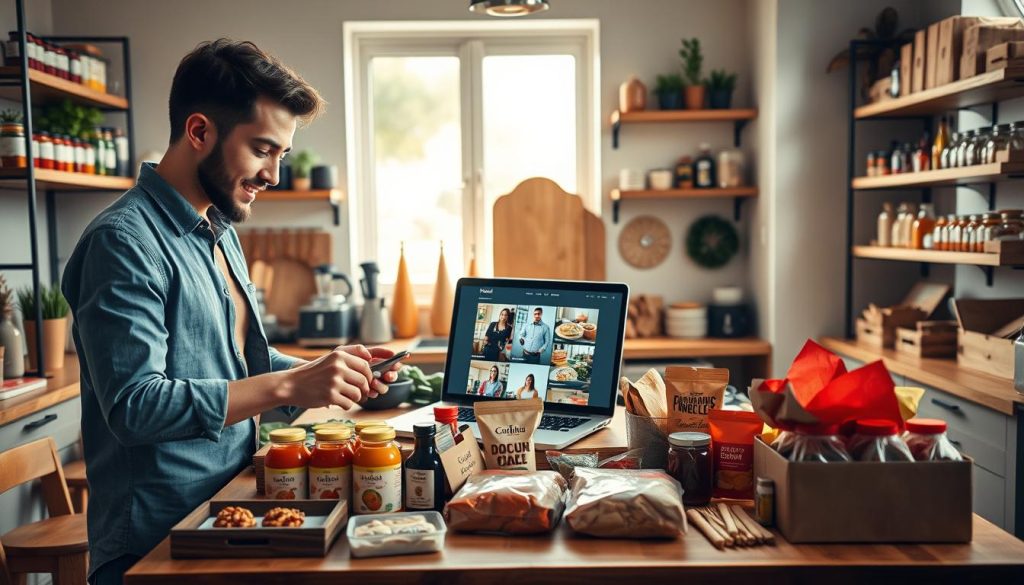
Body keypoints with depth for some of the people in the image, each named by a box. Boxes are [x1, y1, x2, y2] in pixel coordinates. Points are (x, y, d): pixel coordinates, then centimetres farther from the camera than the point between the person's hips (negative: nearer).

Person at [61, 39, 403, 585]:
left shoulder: (220, 231, 10)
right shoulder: (124, 241, -19)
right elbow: (133, 406, -27)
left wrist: (323, 373, 1)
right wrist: (288, 386, -28)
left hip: (230, 515, 8)